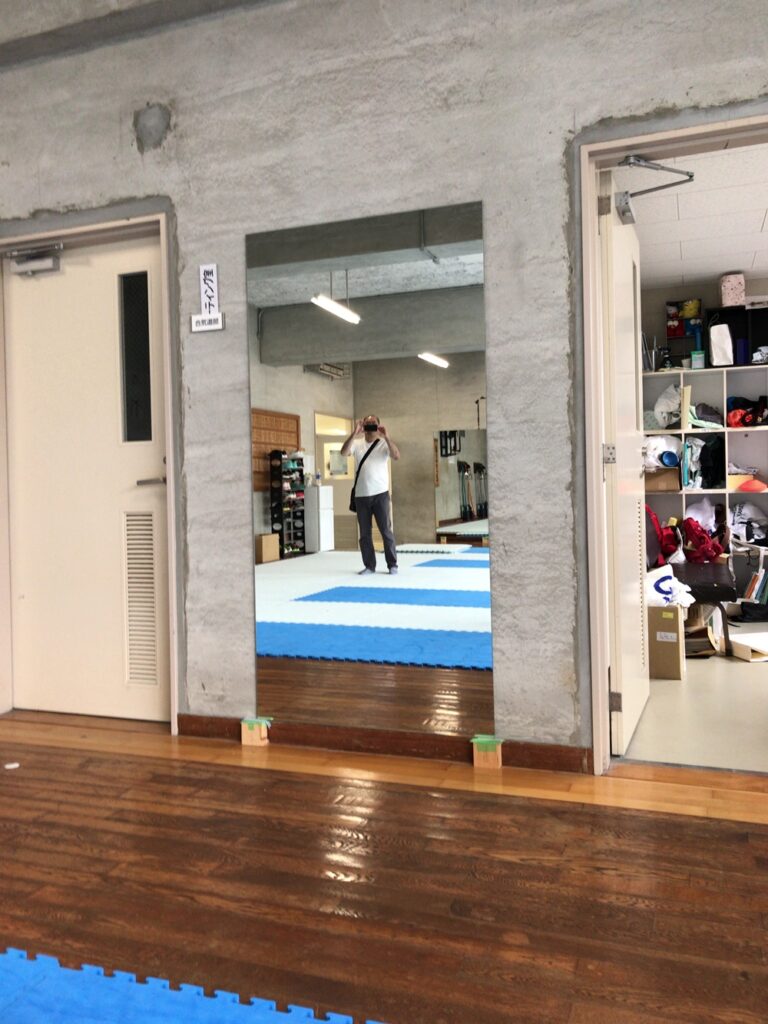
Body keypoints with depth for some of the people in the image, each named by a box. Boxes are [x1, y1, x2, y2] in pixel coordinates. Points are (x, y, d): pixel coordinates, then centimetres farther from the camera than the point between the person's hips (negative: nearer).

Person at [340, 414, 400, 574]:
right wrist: (354, 433, -20)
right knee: (364, 533, 8)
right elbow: (343, 452, -12)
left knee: (386, 530, 0)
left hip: (380, 494, -3)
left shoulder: (384, 444, -1)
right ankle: (369, 565, 18)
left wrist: (386, 436, -23)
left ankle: (392, 565, 8)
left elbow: (396, 456, -17)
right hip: (361, 495, 3)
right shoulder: (357, 443, 5)